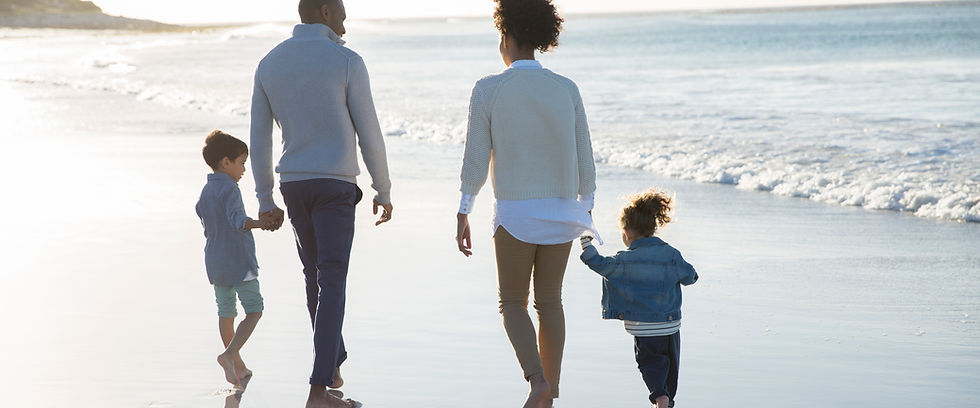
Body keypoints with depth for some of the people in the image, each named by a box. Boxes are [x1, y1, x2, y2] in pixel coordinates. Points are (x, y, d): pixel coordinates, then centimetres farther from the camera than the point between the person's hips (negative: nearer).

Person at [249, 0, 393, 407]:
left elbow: (259, 139, 6)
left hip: (293, 186, 5)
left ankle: (334, 363, 35)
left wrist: (265, 201, 12)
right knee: (332, 286, -6)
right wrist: (383, 192, 3)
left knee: (318, 275, 23)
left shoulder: (269, 64, 4)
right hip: (334, 188, -5)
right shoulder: (347, 62, -10)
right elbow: (369, 134, -8)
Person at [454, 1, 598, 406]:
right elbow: (584, 158, 3)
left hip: (514, 214, -3)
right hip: (561, 213, 3)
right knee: (549, 301, 15)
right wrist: (586, 209, 16)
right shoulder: (567, 89, 0)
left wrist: (463, 215, -2)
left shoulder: (488, 90, -8)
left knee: (512, 303, 10)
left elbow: (475, 159, -9)